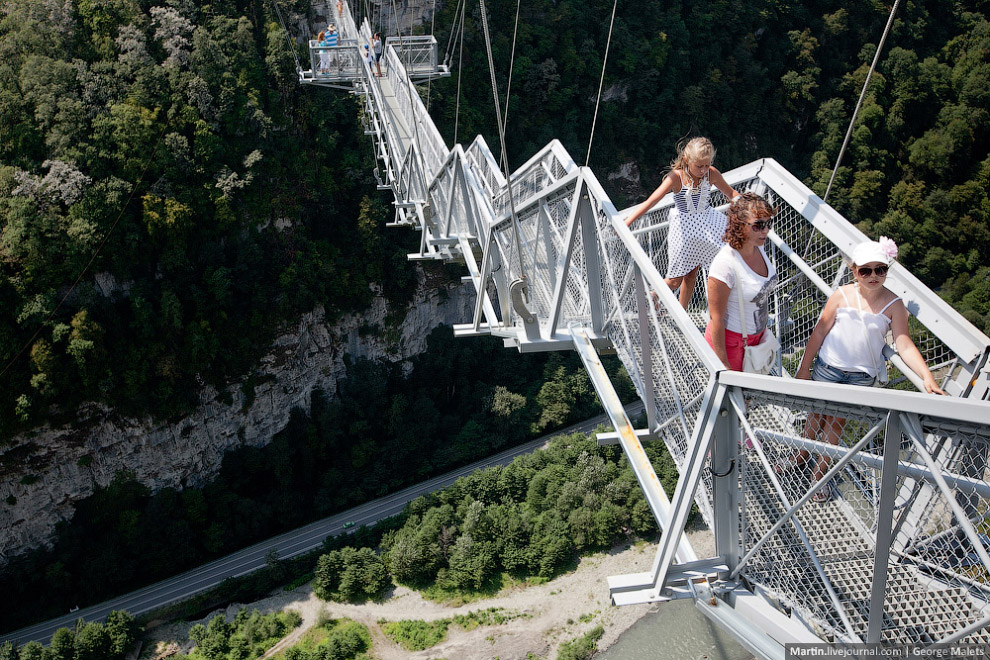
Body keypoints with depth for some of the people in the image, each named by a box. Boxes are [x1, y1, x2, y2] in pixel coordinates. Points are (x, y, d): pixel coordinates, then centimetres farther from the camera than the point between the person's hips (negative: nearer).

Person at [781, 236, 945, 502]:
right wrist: (804, 368, -2)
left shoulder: (893, 305, -10)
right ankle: (802, 454, 40)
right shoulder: (842, 295, -10)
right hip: (828, 367, 0)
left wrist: (927, 377, -26)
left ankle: (819, 470, 28)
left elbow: (904, 345, -13)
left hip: (862, 375, 0)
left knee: (838, 419, 11)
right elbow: (819, 333, -4)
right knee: (817, 413, 15)